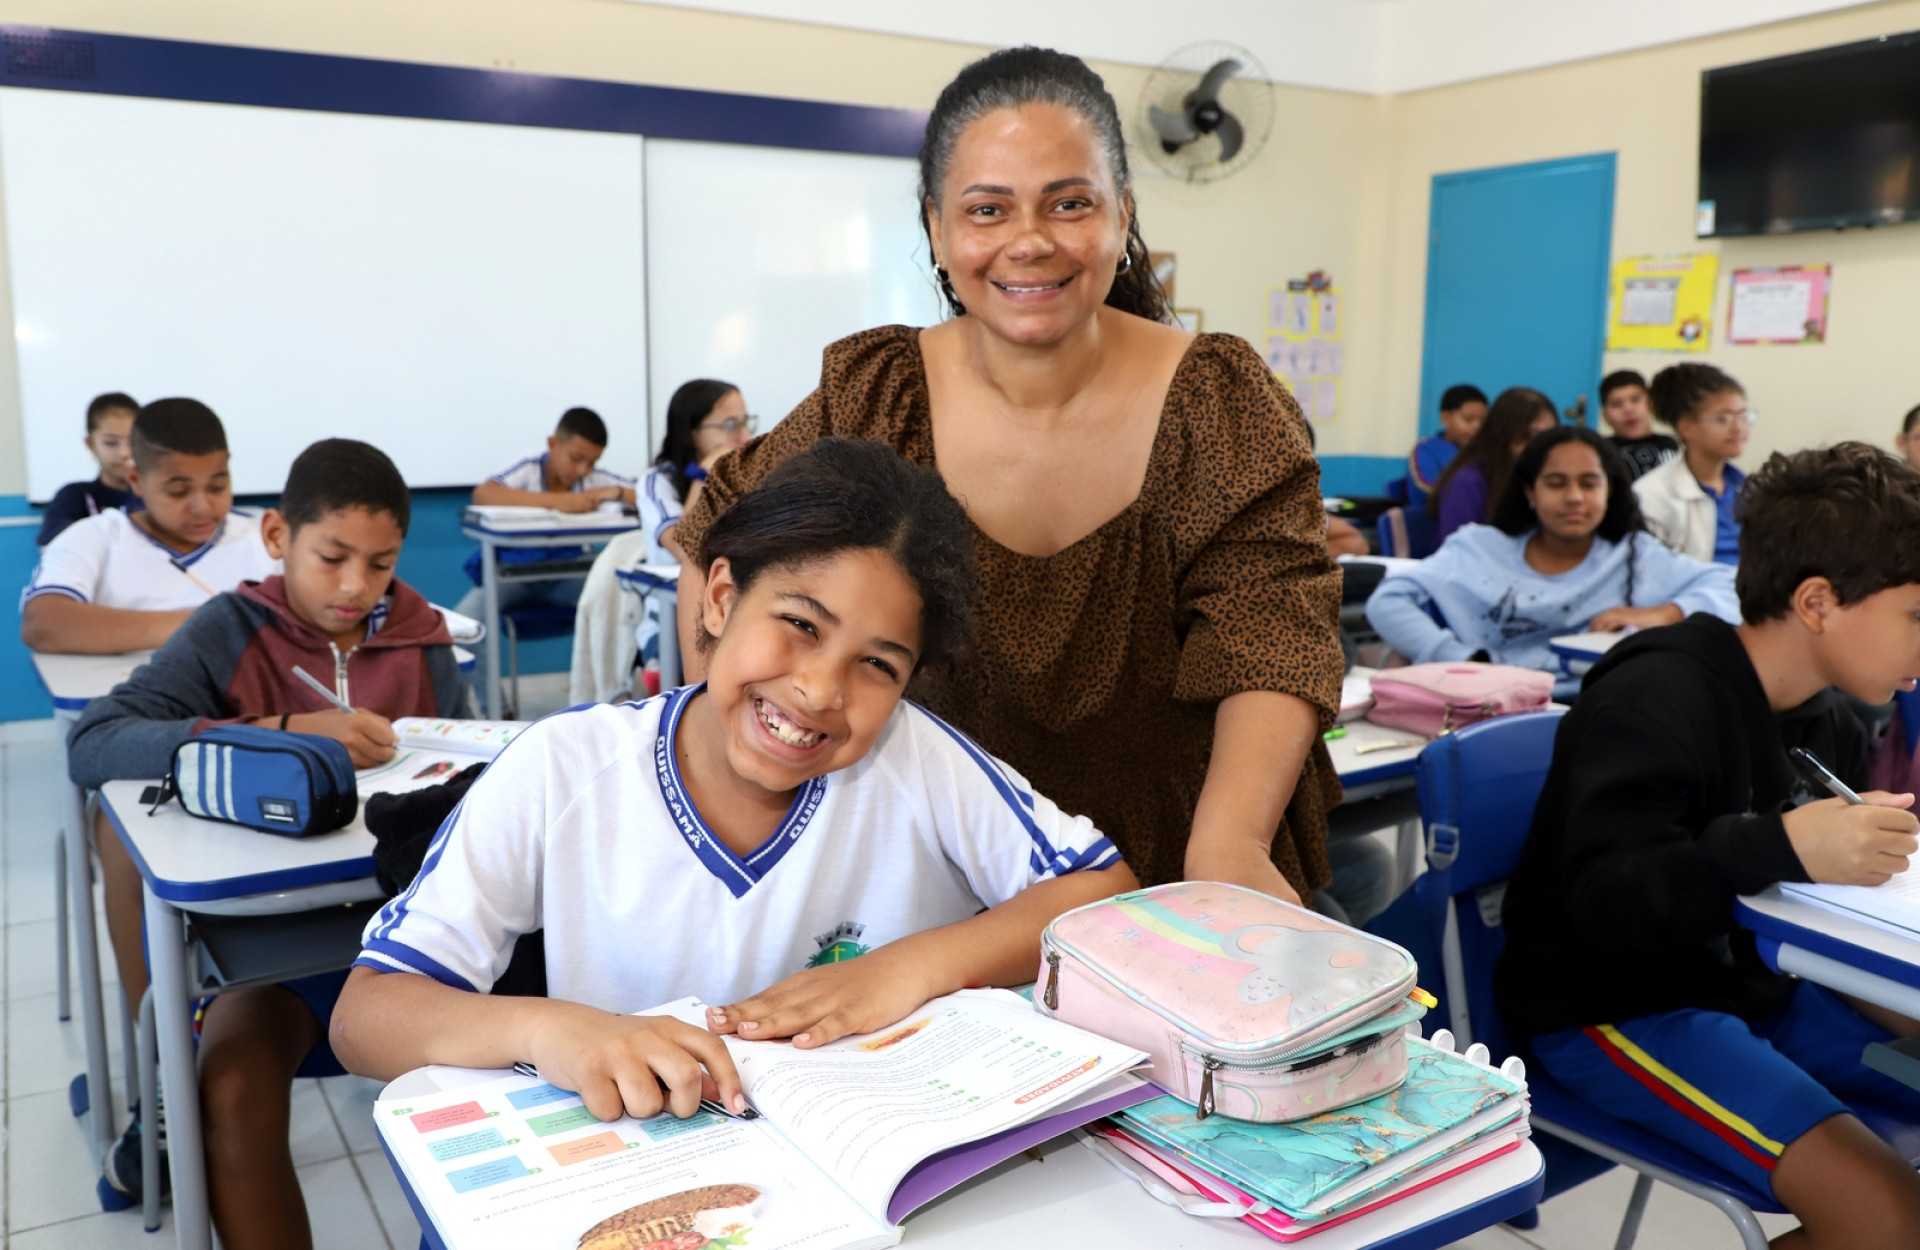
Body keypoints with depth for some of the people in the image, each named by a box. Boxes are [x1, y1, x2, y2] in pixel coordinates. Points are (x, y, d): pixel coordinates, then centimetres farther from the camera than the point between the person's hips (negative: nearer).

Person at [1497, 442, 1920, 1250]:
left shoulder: (1830, 723, 6)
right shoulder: (1655, 704, -20)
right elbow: (1607, 908, -30)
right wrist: (1779, 846, -43)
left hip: (1754, 986, 9)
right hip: (1615, 1009, -9)